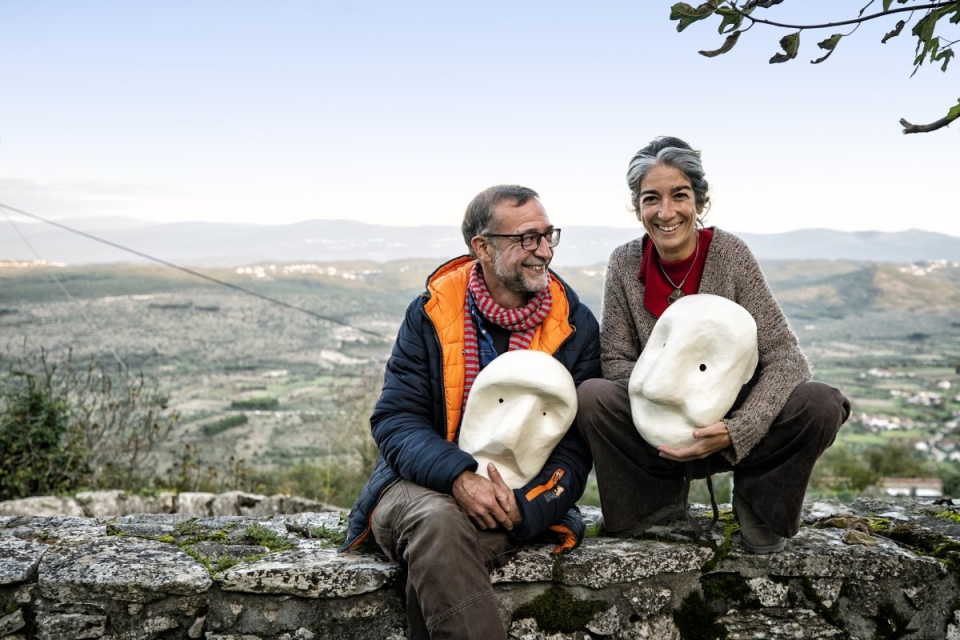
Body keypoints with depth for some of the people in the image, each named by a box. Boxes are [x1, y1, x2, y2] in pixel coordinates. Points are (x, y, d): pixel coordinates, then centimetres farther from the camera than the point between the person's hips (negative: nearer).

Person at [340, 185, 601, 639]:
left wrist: (523, 508, -21)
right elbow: (394, 420, -4)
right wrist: (458, 477, -23)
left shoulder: (575, 327, 2)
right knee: (438, 520, -34)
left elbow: (574, 448, -1)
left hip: (519, 499, 0)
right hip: (423, 486, 1)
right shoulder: (430, 314, 2)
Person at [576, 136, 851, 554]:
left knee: (821, 405, -27)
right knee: (589, 398, -27)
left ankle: (758, 504, 1)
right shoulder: (625, 263, -8)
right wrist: (661, 393, -26)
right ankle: (662, 500, -1)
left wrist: (736, 431, -31)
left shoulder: (729, 254, -13)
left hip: (730, 420, -1)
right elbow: (614, 360, -5)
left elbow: (785, 357, -17)